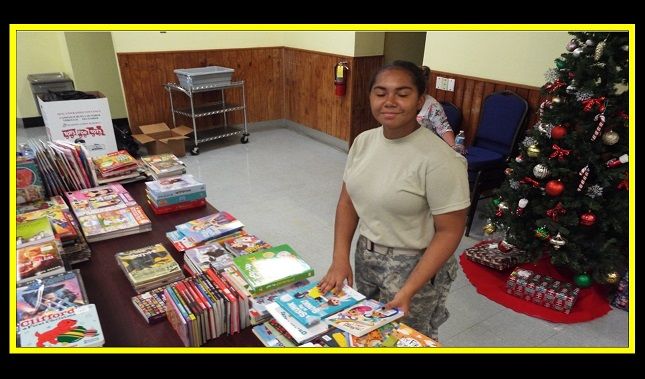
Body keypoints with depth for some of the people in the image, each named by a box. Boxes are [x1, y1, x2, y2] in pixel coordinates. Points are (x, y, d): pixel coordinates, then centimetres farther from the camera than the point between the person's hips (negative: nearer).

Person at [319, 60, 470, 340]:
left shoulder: (439, 159, -24)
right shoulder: (363, 141, -4)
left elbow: (449, 232, -19)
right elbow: (347, 202, 2)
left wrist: (409, 290, -22)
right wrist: (340, 259, -7)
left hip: (414, 265, -6)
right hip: (365, 255, 6)